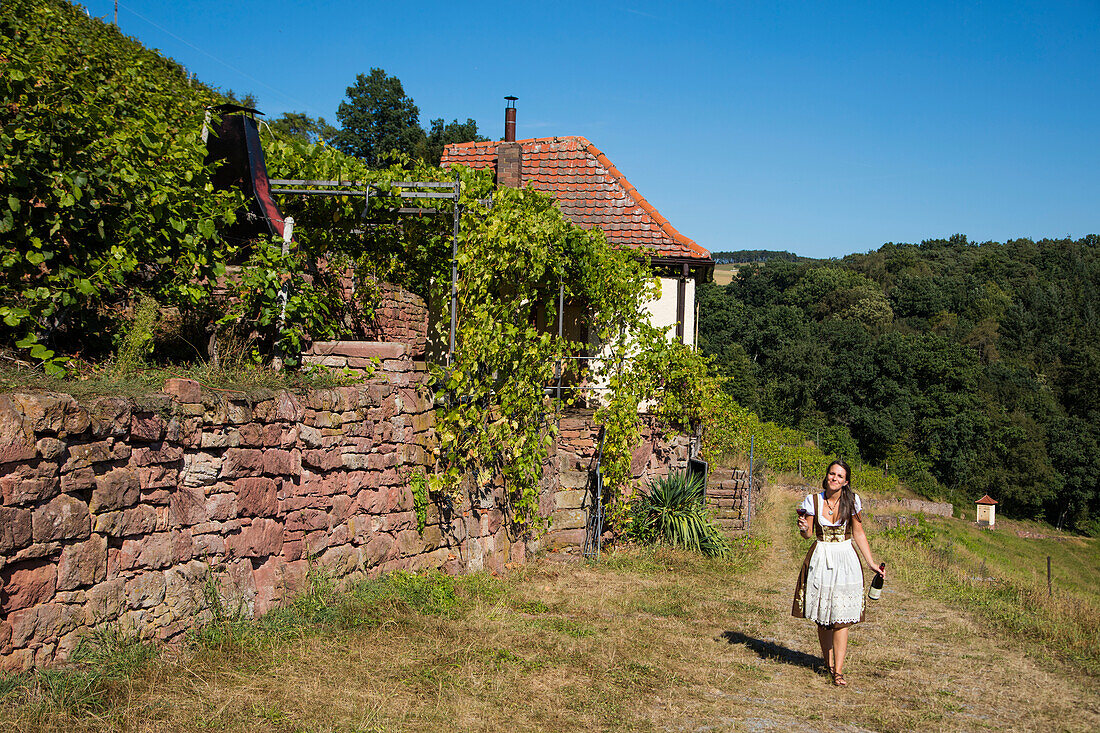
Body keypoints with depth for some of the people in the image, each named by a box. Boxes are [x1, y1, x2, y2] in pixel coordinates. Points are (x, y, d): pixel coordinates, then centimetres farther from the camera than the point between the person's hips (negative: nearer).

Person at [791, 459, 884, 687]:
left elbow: (859, 534, 5)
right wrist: (804, 528, -17)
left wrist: (871, 563, 3)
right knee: (822, 616, 5)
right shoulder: (813, 501, 0)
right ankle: (829, 662, 21)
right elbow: (808, 534, 6)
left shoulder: (852, 501, -2)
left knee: (841, 617, -7)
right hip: (820, 559, 1)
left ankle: (838, 670, -7)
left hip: (845, 560, -1)